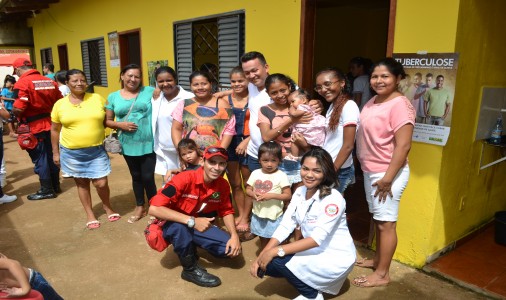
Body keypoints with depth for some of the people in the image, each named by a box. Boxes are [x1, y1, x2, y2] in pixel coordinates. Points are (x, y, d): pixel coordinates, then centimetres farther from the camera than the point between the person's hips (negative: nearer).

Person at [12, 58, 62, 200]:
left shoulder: (22, 83, -15)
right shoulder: (50, 81, 6)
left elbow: (18, 109, -22)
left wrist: (12, 113, -2)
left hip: (34, 127, -7)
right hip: (50, 124, 7)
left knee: (39, 159, 4)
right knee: (51, 156, 17)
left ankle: (47, 190, 13)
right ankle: (55, 185, 27)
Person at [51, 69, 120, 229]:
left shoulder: (98, 98, -2)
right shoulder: (60, 104, -1)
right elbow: (55, 130, 8)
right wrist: (55, 152, 8)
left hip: (97, 150, -1)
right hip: (71, 152, 1)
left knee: (101, 184, -1)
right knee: (82, 183, 12)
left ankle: (107, 206, 29)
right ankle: (90, 214, 29)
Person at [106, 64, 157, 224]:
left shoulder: (150, 91, -2)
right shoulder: (113, 97, 4)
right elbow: (107, 121, 7)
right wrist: (120, 124, -10)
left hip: (149, 143, -3)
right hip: (129, 145, 3)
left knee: (148, 177, 1)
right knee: (136, 176, 17)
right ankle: (140, 207, 35)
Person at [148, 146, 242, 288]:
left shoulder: (223, 185, -12)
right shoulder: (184, 178, -30)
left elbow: (226, 211, 3)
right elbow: (154, 208, -35)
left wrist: (234, 235, -16)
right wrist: (191, 221, -40)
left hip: (198, 225, 5)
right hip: (172, 224, -5)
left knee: (232, 249, -11)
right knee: (180, 226, -40)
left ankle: (191, 248, 14)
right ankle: (191, 269, -13)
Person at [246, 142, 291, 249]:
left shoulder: (281, 176, -15)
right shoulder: (255, 173, -2)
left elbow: (288, 195, -14)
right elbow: (248, 189, 6)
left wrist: (272, 195, -25)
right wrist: (253, 194, -17)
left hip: (274, 215, -4)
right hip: (258, 213, 5)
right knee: (263, 239, 23)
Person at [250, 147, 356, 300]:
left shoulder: (333, 199, -23)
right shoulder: (299, 192, -1)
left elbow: (317, 239, -28)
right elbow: (284, 227, -6)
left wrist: (276, 251, -29)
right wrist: (261, 256, -16)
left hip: (336, 257, -7)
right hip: (313, 251, 7)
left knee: (276, 261, -21)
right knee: (266, 264, -7)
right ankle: (312, 284, 12)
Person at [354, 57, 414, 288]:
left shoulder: (399, 105, -18)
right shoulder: (373, 101, 8)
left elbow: (403, 146, -22)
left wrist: (388, 178, -21)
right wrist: (371, 172, 15)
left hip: (388, 173, -8)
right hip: (370, 171, 9)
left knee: (386, 223, 2)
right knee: (377, 218, 19)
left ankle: (382, 274, 15)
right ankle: (378, 259, 36)